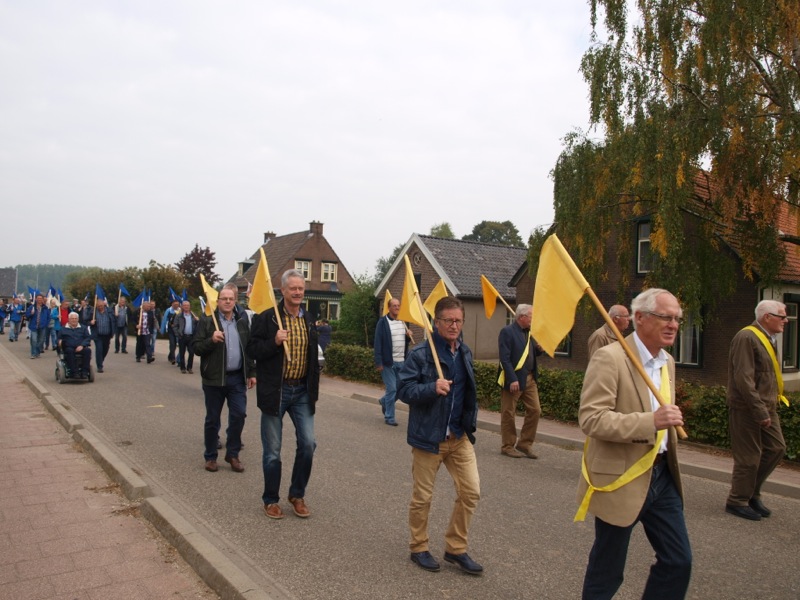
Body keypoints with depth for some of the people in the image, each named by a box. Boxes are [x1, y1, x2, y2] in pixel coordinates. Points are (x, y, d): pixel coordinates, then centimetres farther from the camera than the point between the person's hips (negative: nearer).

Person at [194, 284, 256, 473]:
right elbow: (197, 348, -5)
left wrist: (251, 373, 9)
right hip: (214, 378, -3)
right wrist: (211, 340, -24)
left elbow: (249, 348, 12)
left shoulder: (242, 321, 9)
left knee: (239, 415, -1)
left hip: (237, 378, 3)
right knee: (212, 419, 7)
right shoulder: (207, 321, -3)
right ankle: (210, 457, 22)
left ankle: (232, 454, 16)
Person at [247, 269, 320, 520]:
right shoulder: (266, 317, -7)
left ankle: (297, 494, 22)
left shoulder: (308, 320, 9)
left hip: (302, 391, 4)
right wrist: (274, 342, -23)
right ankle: (271, 500, 24)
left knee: (308, 443, 1)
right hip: (275, 391, -4)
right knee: (272, 450, 6)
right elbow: (252, 350, -6)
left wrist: (314, 393, 12)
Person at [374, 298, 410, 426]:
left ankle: (384, 401, 36)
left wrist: (408, 336, -1)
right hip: (388, 362, -6)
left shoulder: (402, 322, 12)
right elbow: (378, 343, -10)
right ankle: (389, 417, 10)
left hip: (401, 362, 6)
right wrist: (378, 362, -15)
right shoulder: (383, 322, -8)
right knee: (392, 389, -4)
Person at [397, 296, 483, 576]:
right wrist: (432, 388, -31)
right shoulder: (420, 354, -14)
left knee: (471, 492, 5)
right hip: (428, 436, -5)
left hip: (460, 436, 6)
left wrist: (470, 423, 14)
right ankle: (419, 548, 30)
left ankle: (456, 548, 23)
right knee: (422, 497, 8)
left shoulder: (465, 353, 7)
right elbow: (403, 390, -15)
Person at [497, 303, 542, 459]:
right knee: (509, 414, 4)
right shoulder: (507, 332, -12)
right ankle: (508, 446, 17)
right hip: (514, 379, -7)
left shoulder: (529, 332, 13)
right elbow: (504, 358, -17)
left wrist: (539, 349, -2)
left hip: (529, 378, 8)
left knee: (535, 410, 5)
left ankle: (525, 444, 18)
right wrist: (513, 380, -22)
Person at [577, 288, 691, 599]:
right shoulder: (609, 357, -18)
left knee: (679, 561, 13)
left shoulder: (667, 362, 9)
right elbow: (590, 419, -25)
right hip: (621, 480, -7)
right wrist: (650, 421, -32)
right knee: (607, 572, 8)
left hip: (661, 477, 8)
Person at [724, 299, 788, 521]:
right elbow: (744, 378, -23)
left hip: (766, 408, 9)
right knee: (749, 457, -1)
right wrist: (760, 411, -23)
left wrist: (769, 407, 13)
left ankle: (752, 492, 25)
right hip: (747, 409, -9)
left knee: (776, 448, 11)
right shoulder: (746, 338, -17)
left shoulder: (769, 339, 14)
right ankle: (737, 502, 14)